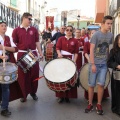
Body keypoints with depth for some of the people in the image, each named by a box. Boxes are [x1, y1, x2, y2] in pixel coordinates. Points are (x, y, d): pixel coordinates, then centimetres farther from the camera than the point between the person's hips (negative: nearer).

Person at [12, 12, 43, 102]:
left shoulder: (34, 30, 8)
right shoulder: (16, 30, 2)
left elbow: (37, 42, 11)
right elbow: (14, 43, 2)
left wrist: (40, 53, 7)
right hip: (22, 55, -2)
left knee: (34, 74, 6)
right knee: (22, 75, 4)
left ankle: (33, 92, 23)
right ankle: (24, 94, 16)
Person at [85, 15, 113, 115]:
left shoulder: (110, 35, 5)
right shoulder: (96, 34, -10)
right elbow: (91, 50, -11)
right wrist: (93, 64, -15)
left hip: (104, 64, 3)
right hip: (95, 63, -3)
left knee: (101, 84, 1)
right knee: (91, 84, 4)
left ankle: (99, 105, 15)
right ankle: (90, 104, 18)